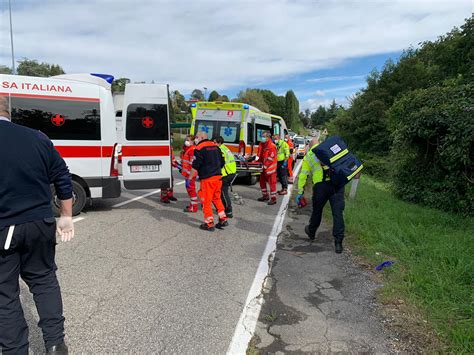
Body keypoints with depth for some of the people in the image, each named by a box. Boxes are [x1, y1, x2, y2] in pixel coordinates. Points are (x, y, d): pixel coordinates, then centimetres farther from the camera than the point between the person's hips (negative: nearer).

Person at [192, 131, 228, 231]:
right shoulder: (215, 146, 13)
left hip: (207, 179, -7)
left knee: (206, 201, 4)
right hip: (218, 177, 7)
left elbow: (195, 166, -13)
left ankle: (209, 224, 10)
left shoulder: (199, 148, -9)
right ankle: (223, 219, 21)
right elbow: (222, 162, 18)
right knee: (217, 198, 21)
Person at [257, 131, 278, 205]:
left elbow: (271, 158, -21)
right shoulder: (262, 145, 10)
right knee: (262, 181, 17)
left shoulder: (272, 146, -17)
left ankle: (273, 198, 3)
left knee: (272, 183, -4)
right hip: (264, 167, 9)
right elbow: (260, 155, 19)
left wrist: (265, 166, -22)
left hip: (270, 168, -9)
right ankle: (265, 196, 31)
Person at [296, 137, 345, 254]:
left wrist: (300, 192, 12)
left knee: (317, 211, 20)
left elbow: (302, 175, 11)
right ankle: (338, 242, 4)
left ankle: (311, 232, 42)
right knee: (337, 213, 3)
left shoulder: (307, 156, 16)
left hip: (320, 186, 0)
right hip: (337, 183, 0)